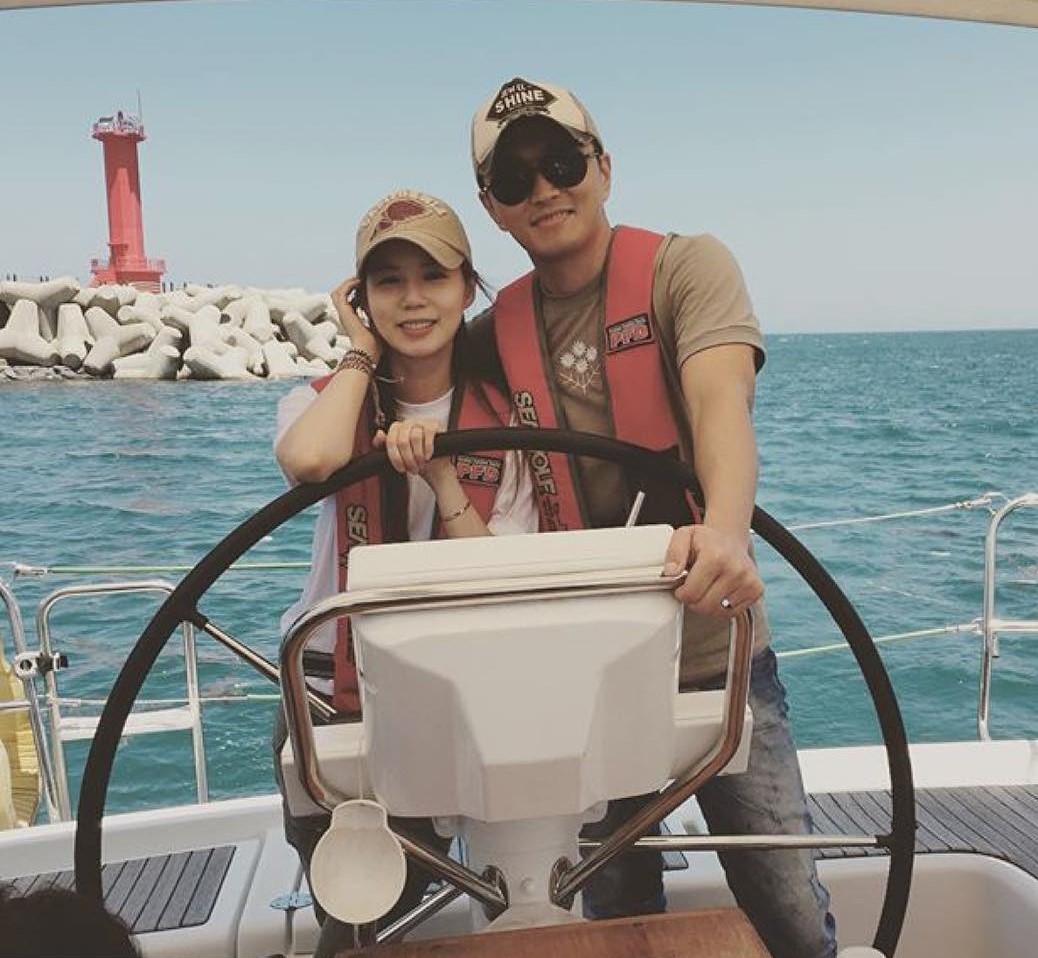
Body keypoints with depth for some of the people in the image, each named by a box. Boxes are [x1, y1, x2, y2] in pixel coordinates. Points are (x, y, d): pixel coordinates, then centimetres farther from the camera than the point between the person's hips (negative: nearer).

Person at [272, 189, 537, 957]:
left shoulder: (502, 421, -4)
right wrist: (363, 353, -16)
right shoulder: (325, 402, -5)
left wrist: (440, 475, -27)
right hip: (335, 696, 0)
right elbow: (308, 461, -32)